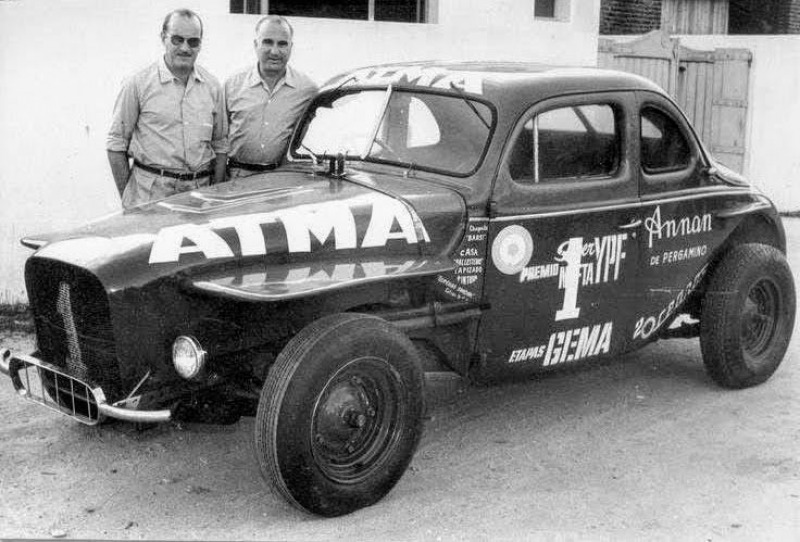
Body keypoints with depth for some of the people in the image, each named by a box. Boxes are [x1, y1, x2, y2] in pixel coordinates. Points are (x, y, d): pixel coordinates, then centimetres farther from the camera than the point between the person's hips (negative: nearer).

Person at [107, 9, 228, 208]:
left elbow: (220, 146, 14)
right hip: (150, 192, -3)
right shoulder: (138, 84, -3)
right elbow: (116, 144, 0)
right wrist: (127, 198, -3)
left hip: (199, 192, 3)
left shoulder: (213, 87, 9)